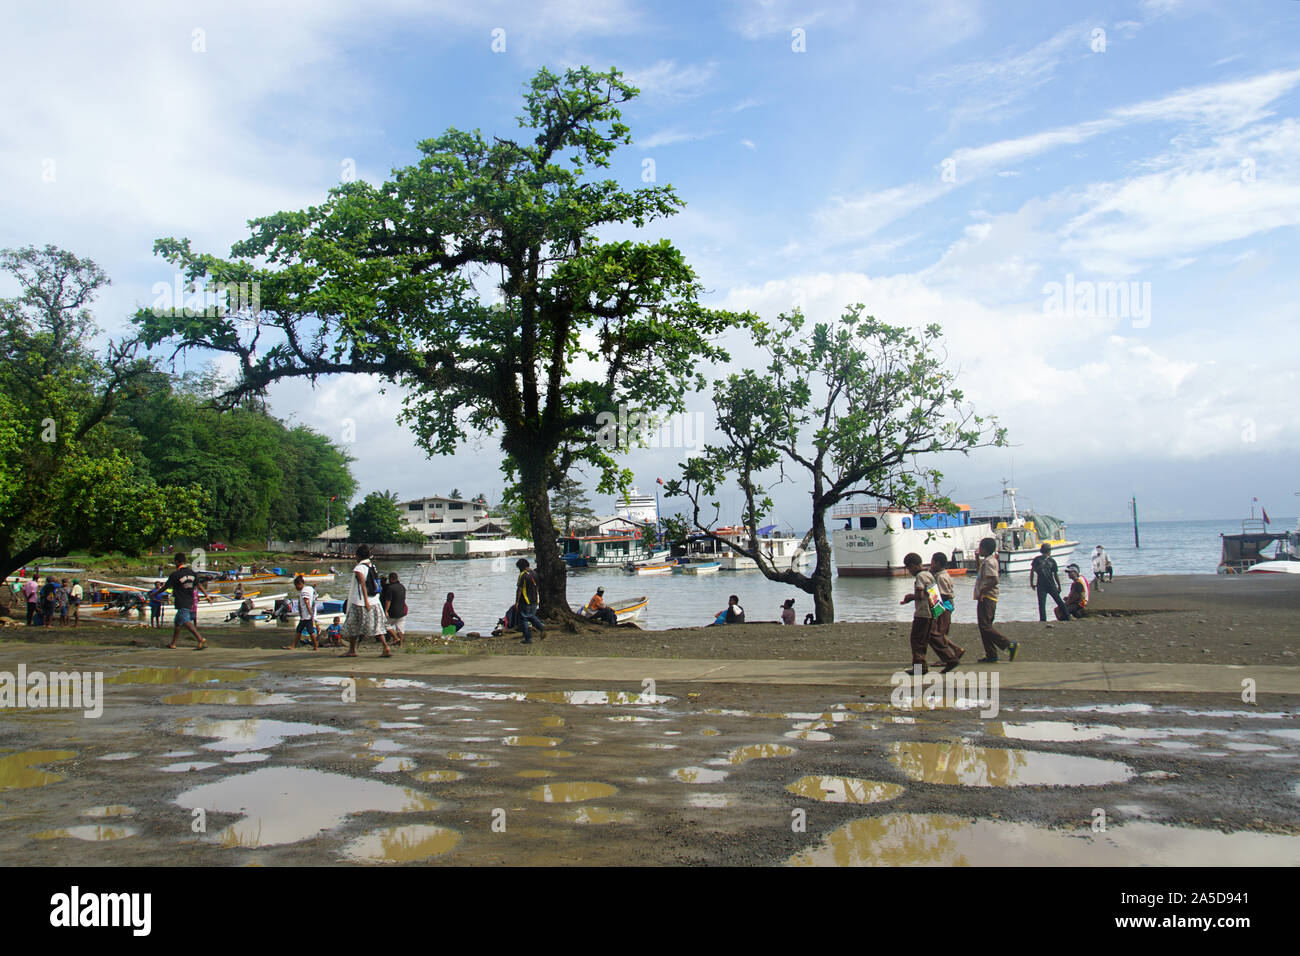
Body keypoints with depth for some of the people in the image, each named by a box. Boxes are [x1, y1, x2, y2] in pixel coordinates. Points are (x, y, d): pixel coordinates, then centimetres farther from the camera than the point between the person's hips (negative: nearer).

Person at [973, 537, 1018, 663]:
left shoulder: (989, 561, -14)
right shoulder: (985, 561, 16)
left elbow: (994, 580, -25)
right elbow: (980, 571, 39)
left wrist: (982, 591, -20)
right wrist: (977, 557, 26)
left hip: (986, 598, -10)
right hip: (985, 598, 10)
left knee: (985, 626, -13)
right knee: (984, 627, 10)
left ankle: (1010, 645, -12)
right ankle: (991, 655, 11)